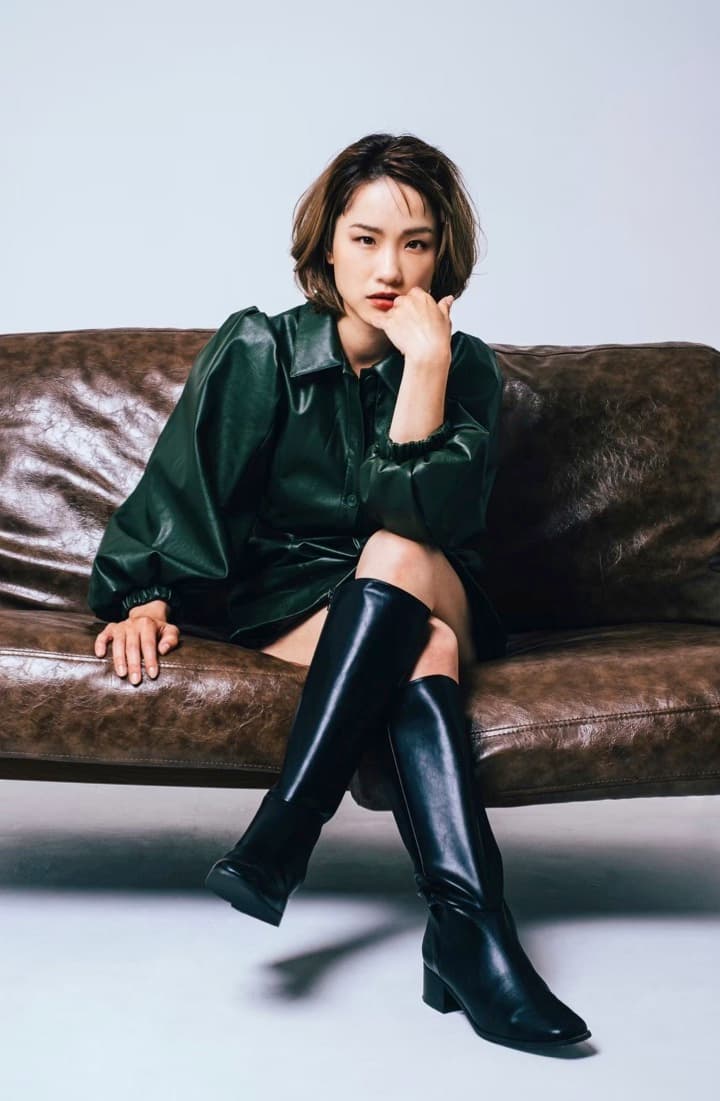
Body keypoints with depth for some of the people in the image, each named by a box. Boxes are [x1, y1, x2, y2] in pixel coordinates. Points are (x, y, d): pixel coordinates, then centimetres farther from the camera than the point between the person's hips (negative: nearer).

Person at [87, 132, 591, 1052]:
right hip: (280, 605, -1)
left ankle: (280, 836, -40)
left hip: (428, 596, 1)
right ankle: (471, 931, -44)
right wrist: (150, 598, -23)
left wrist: (426, 361, -24)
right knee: (422, 646, -34)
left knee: (397, 555, -35)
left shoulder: (465, 365, -2)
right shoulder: (257, 350, -3)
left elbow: (425, 512, -18)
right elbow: (185, 491, -8)